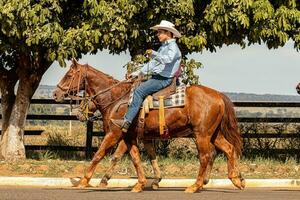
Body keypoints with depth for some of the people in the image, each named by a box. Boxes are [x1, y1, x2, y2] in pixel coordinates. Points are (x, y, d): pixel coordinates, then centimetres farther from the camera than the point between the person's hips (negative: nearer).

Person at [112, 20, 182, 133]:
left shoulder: (173, 47, -9)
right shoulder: (163, 47, 22)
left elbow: (168, 59, -30)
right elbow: (153, 63, 25)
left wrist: (154, 54, -39)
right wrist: (138, 73, 18)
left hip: (164, 79, -11)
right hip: (156, 77, 11)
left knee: (139, 91, -25)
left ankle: (126, 122, -32)